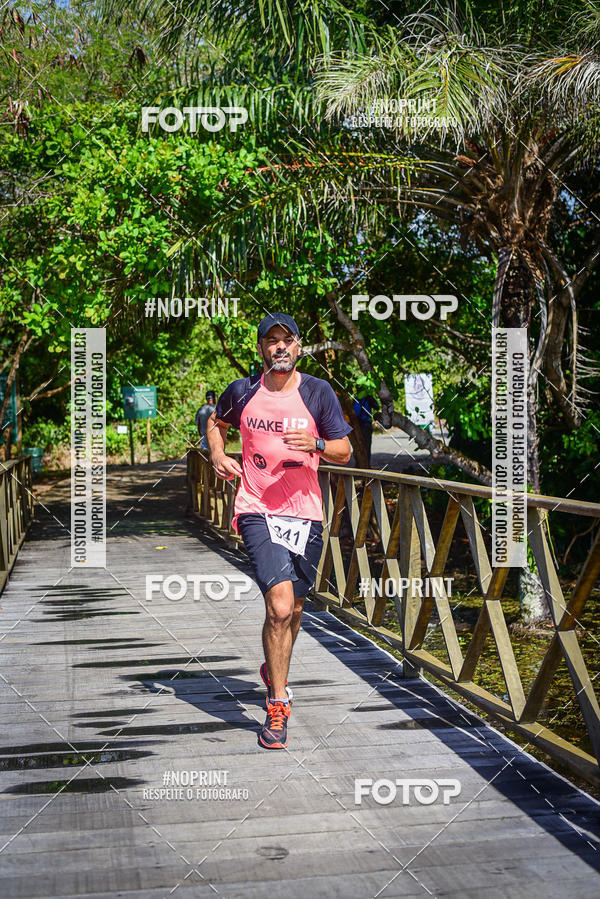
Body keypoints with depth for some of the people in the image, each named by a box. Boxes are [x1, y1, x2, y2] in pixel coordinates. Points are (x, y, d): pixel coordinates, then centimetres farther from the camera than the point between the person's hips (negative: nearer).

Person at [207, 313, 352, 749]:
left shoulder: (319, 392, 0)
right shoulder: (242, 392, 2)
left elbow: (345, 452, 2)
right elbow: (216, 422, 23)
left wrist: (316, 445, -18)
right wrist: (219, 456, 4)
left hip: (305, 512, 2)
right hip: (258, 511, -2)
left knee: (294, 609, 13)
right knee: (279, 606, -17)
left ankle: (274, 672, 43)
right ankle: (278, 705, -3)